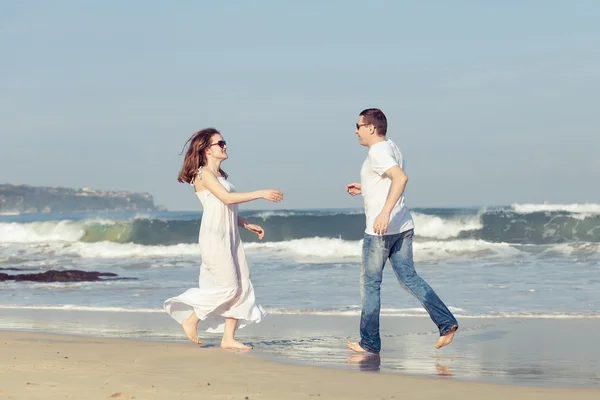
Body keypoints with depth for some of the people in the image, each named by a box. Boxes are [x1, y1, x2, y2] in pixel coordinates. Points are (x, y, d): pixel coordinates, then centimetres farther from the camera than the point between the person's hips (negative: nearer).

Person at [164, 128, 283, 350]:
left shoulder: (220, 175, 19)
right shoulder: (204, 174, -8)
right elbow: (227, 198, -20)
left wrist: (247, 224, 15)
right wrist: (260, 194, -21)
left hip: (230, 236, 9)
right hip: (214, 237, -9)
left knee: (242, 287, 2)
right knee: (228, 287, -11)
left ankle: (229, 338, 4)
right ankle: (191, 320, 5)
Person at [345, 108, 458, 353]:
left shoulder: (377, 152, -15)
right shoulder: (391, 148, 15)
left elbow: (401, 178, -30)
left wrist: (385, 212, -35)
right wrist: (364, 189, 24)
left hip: (380, 229, -9)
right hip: (403, 226, 9)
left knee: (370, 283, 3)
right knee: (409, 278, 11)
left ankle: (369, 342, 9)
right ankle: (446, 322, 0)